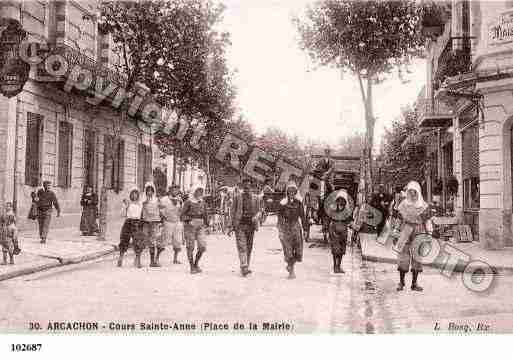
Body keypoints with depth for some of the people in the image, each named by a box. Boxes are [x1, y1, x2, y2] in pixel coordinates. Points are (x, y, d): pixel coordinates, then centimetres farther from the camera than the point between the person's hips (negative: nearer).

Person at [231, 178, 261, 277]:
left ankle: (245, 267, 20)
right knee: (242, 246, -13)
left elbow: (258, 211, 8)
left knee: (249, 247, 9)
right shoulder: (237, 197, 2)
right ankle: (244, 268, -19)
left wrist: (256, 217, -14)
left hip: (251, 225, 3)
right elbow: (233, 211, 6)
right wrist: (233, 224, 4)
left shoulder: (255, 198, 6)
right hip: (239, 225, -3)